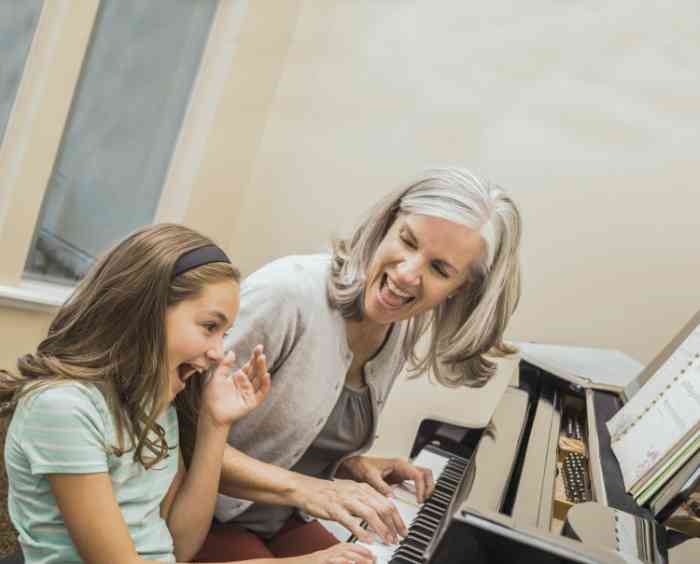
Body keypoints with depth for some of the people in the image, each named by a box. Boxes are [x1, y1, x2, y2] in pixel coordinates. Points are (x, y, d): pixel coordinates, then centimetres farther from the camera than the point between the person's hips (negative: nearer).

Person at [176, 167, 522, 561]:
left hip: (283, 521, 6)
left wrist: (353, 464, -8)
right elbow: (182, 428, -24)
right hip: (203, 516, -6)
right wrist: (302, 488, -29)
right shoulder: (288, 294, -27)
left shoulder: (402, 336, -3)